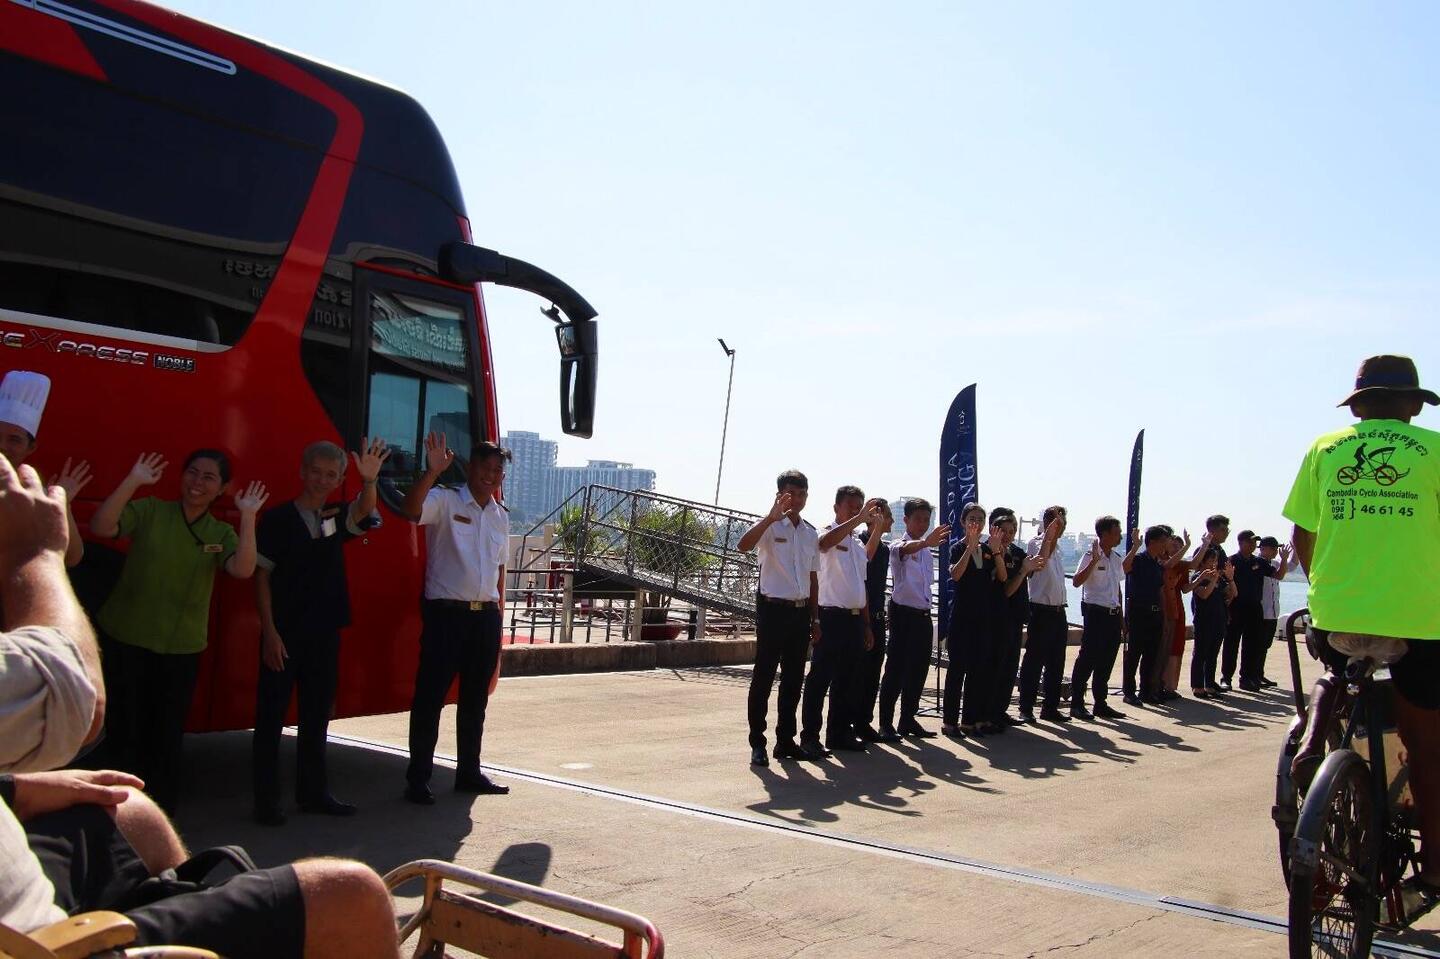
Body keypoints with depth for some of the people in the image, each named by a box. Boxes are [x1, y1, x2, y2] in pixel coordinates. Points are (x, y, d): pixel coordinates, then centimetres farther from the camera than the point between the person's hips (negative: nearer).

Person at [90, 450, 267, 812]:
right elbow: (101, 527, -16)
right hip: (123, 639, -2)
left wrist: (248, 516, -19)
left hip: (181, 649, 2)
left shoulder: (221, 533, 4)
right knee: (123, 730, 4)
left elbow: (242, 569, -15)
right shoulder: (149, 510, -2)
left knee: (167, 739, 11)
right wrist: (133, 481, -21)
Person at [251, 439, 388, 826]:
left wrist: (369, 481, -37)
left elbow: (363, 512, -14)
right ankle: (266, 800, 7)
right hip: (284, 634, -5)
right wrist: (270, 631, -13)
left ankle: (313, 793, 21)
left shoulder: (337, 518, 8)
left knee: (317, 715, 12)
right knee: (271, 715, 1)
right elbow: (262, 576, -5)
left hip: (325, 634, 5)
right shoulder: (278, 518, -3)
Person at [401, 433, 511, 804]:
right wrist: (432, 471, -36)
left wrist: (498, 617, 16)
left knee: (475, 700, 13)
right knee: (430, 697, -3)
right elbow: (411, 509, -25)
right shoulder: (445, 501, -4)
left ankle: (469, 772, 24)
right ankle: (418, 779, 4)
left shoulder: (501, 516, 15)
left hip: (486, 617, 6)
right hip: (446, 613, -6)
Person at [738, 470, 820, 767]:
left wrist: (815, 619, 15)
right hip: (773, 609, -6)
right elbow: (743, 545, -27)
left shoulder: (811, 533, 13)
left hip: (801, 611, 6)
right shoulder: (770, 526, -6)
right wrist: (772, 516, -37)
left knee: (794, 678, 10)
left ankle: (785, 740, 19)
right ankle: (757, 744, 2)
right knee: (763, 677, -3)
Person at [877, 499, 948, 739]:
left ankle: (908, 720, 19)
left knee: (918, 670, 10)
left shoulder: (927, 551, 17)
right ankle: (886, 723, -2)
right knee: (896, 669, -6)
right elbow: (905, 550, -34)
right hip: (904, 613, -7)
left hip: (923, 615, 7)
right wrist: (926, 542, -55)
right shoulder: (899, 546, -8)